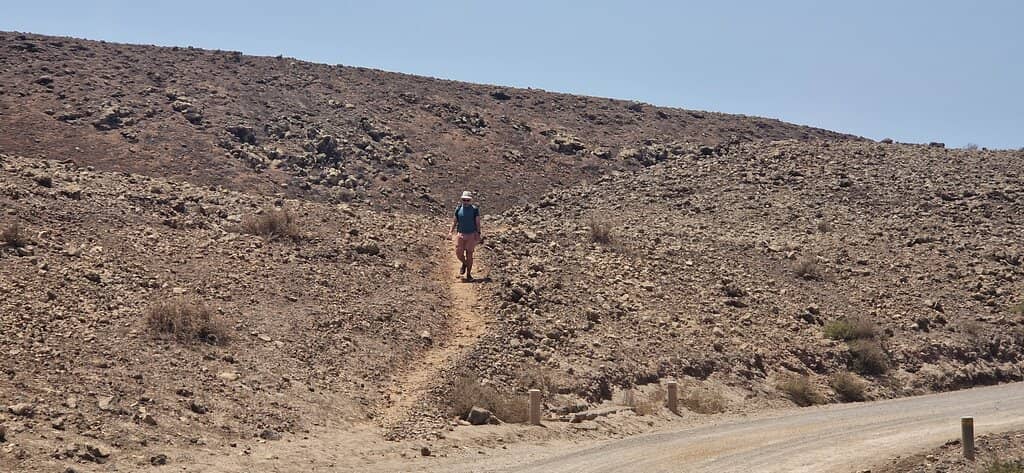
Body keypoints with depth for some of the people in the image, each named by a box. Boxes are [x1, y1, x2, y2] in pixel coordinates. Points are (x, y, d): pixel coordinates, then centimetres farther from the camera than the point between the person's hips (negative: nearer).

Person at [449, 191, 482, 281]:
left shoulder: (475, 209, -3)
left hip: (471, 235, -2)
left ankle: (468, 274, 9)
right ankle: (464, 264, 33)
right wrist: (451, 231, -2)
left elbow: (477, 222, -2)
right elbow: (455, 221, 10)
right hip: (460, 234, 2)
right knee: (458, 253, 0)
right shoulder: (458, 209, 4)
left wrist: (478, 234, -10)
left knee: (469, 254, 0)